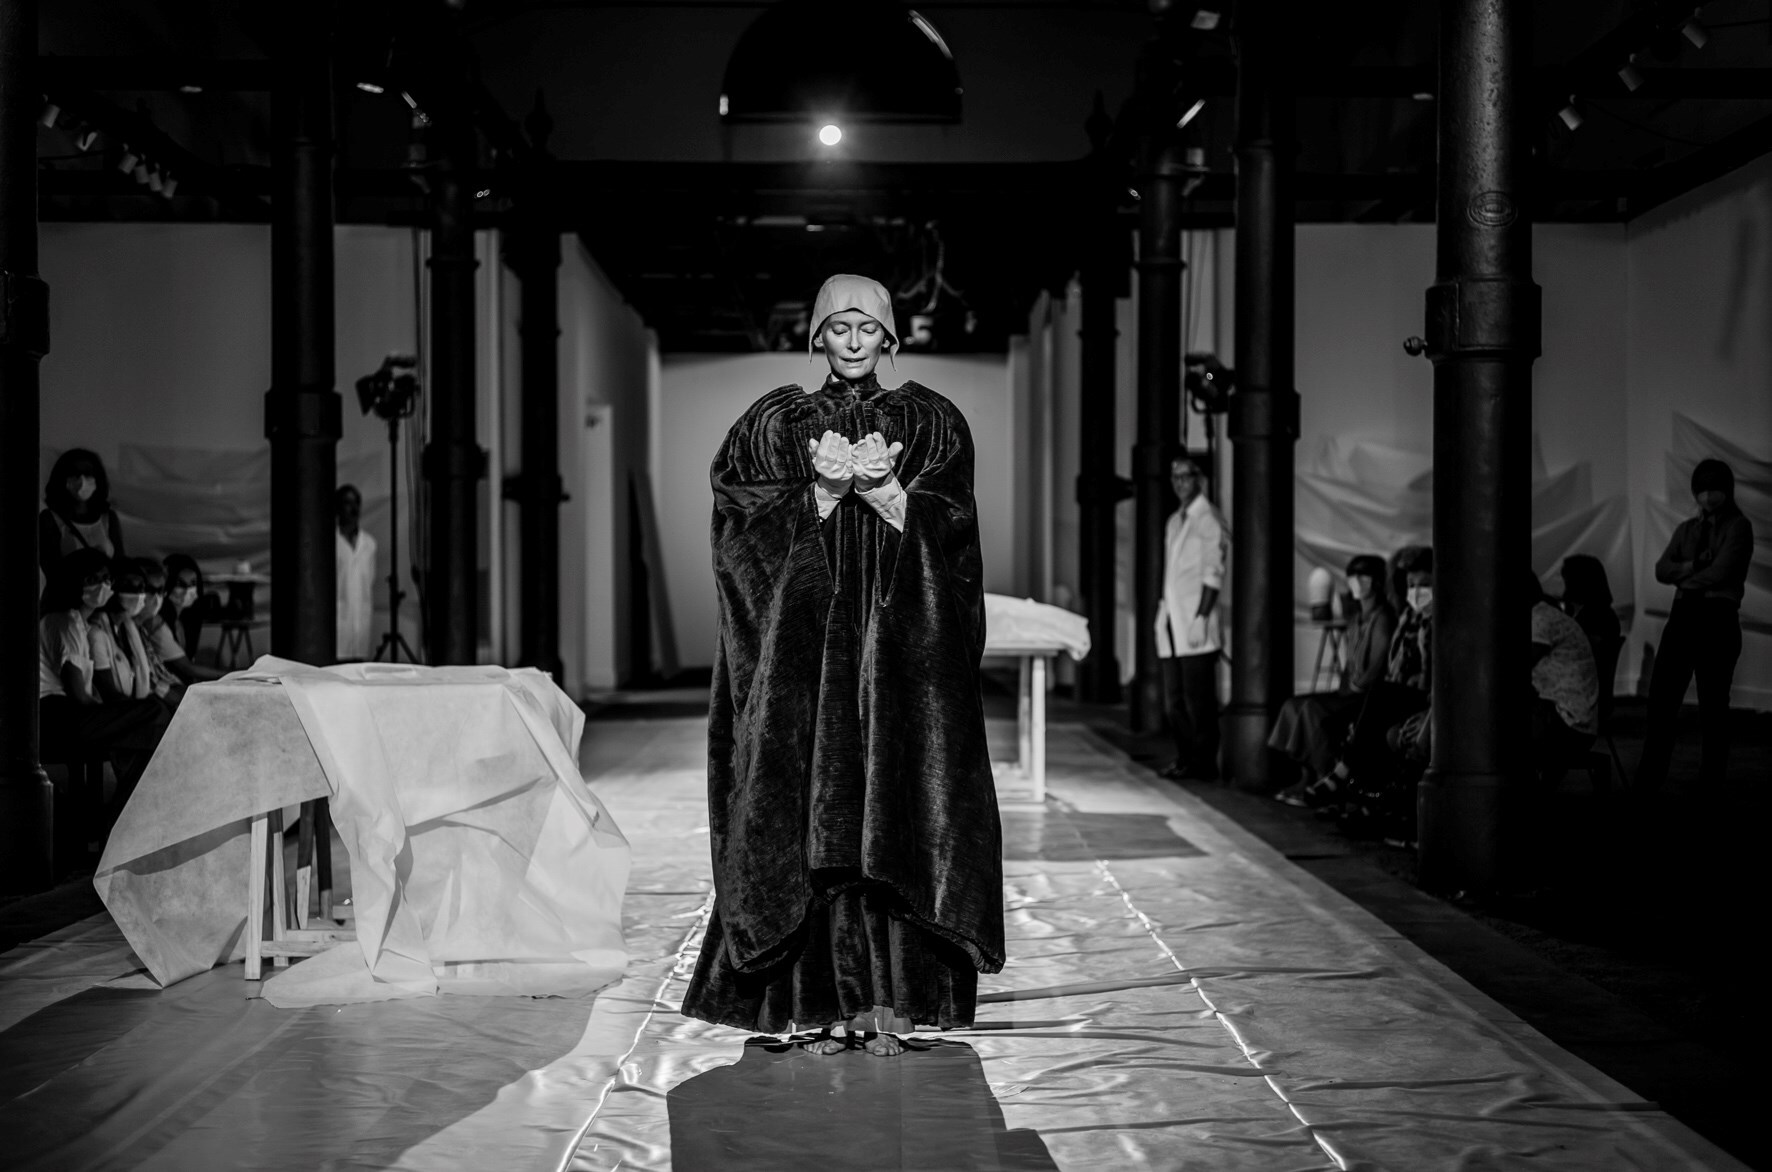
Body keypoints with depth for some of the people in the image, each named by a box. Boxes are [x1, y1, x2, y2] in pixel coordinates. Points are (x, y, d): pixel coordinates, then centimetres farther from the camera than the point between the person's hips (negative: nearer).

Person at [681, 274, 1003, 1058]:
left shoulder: (929, 423, 9)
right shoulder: (776, 424, 9)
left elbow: (950, 528, -1)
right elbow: (750, 528, -2)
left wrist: (881, 487, -15)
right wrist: (824, 488, -15)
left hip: (901, 646, 0)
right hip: (805, 643, 0)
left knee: (896, 810, -3)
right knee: (813, 810, -4)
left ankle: (890, 999, 2)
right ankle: (826, 1001, 2)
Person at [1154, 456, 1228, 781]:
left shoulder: (1208, 520, -6)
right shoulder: (1174, 522, 18)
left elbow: (1213, 574, -12)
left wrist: (1200, 618, -18)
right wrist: (1164, 613, 15)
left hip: (1196, 624, -8)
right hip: (1172, 626, 8)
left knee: (1198, 701, -4)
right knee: (1173, 702, 10)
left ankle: (1205, 764, 4)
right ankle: (1186, 759, 20)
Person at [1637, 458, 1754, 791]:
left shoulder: (1738, 527, -1)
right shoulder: (1686, 529, 17)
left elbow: (1722, 571, -13)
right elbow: (1662, 569, 6)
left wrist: (1685, 580, 1)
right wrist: (1692, 566, -11)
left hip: (1718, 617, -5)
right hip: (1682, 614, 5)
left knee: (1712, 703, 2)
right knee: (1661, 696, -2)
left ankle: (1711, 782, 11)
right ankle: (1648, 779, 1)